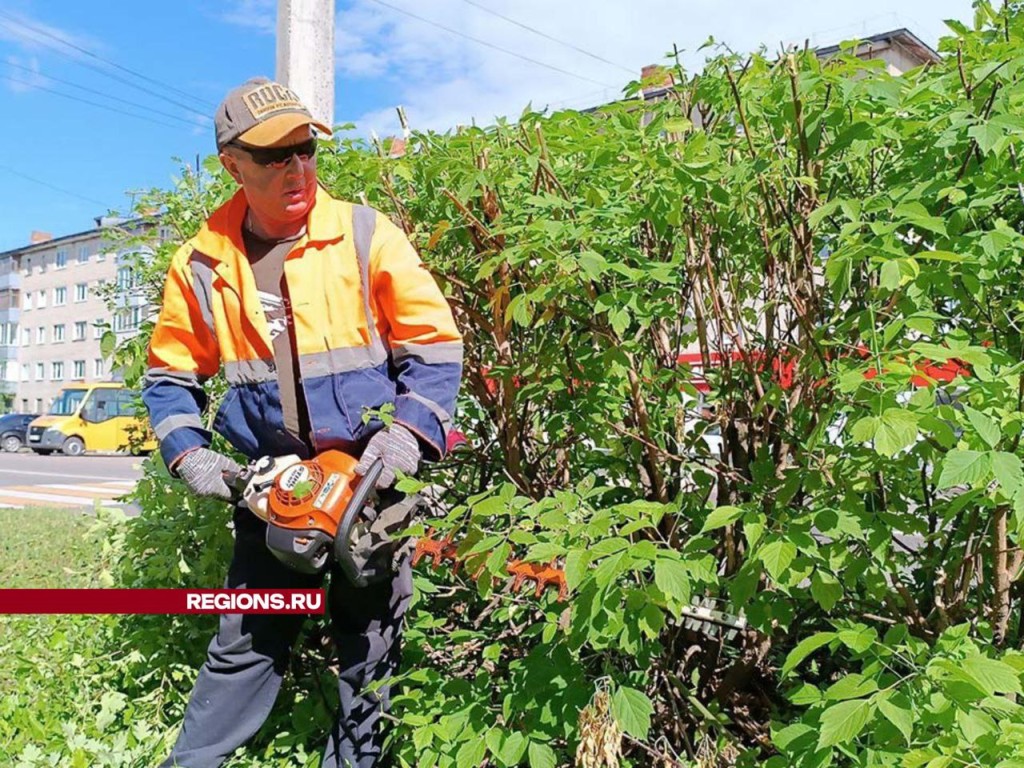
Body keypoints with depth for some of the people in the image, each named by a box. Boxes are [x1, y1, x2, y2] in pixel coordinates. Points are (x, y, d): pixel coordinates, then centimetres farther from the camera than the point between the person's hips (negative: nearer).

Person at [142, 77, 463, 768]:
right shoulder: (201, 264, 1)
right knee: (245, 644, 12)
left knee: (370, 646, 12)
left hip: (370, 480, -1)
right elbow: (171, 377, 11)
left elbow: (436, 348, -7)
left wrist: (408, 432, -19)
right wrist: (188, 454, -3)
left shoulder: (366, 237, -8)